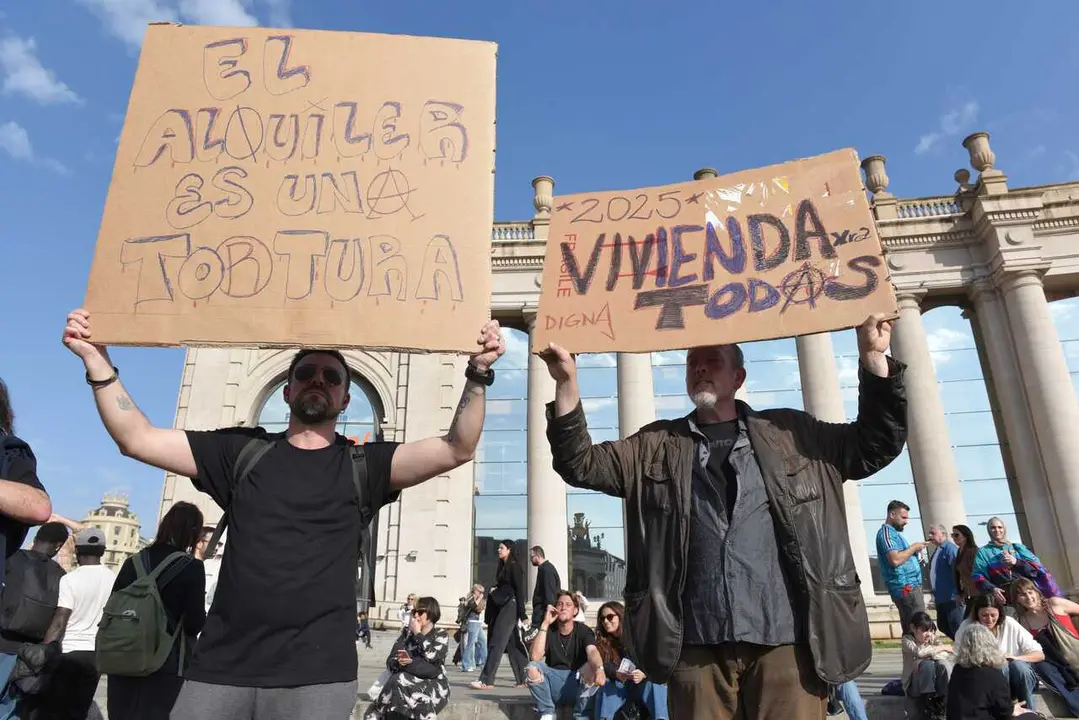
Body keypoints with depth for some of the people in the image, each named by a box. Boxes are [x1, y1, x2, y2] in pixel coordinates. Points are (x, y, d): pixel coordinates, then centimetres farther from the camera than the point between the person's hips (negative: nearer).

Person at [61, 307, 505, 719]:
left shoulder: (363, 465, 4)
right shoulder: (242, 451, 10)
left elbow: (457, 450, -8)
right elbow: (137, 439, 7)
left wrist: (477, 373, -21)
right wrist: (97, 359, -3)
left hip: (317, 676, -1)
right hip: (221, 668, 2)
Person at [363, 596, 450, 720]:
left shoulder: (441, 635, 3)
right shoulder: (407, 634, 14)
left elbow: (432, 657, -16)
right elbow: (390, 661, 5)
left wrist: (418, 633, -9)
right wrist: (398, 663, -19)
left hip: (434, 685, -3)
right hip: (409, 681, 3)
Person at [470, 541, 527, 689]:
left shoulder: (514, 567, -8)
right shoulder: (503, 567, 17)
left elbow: (519, 590, -12)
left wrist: (522, 614, -16)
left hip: (510, 606, -9)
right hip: (502, 606, 9)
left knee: (497, 642, -11)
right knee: (513, 645, 10)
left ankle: (486, 681, -12)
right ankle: (523, 679, 15)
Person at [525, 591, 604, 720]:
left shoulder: (583, 630, -2)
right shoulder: (549, 630, 1)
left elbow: (592, 652, -25)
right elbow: (534, 657, -17)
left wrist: (599, 668, -49)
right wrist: (545, 624, -19)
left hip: (578, 685, -1)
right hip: (554, 684, 1)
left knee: (592, 667, -31)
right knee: (532, 667, -27)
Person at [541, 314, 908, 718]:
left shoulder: (792, 434, 13)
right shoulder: (655, 447, 12)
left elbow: (876, 445, 14)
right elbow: (580, 464, 7)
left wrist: (872, 357, 3)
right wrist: (567, 383, -6)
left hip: (786, 642, 0)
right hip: (696, 647, 1)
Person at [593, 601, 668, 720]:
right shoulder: (602, 642, 8)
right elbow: (605, 667, -5)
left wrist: (643, 674, -29)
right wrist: (617, 674, -27)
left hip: (642, 684, -2)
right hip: (618, 685, 2)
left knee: (654, 684, -33)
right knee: (606, 686, -30)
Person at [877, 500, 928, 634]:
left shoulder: (894, 533, 21)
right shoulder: (886, 533, -12)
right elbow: (895, 560, -24)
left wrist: (914, 550, 10)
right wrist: (913, 548, -12)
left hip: (910, 586, 10)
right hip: (905, 587, -10)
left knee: (910, 629, 9)